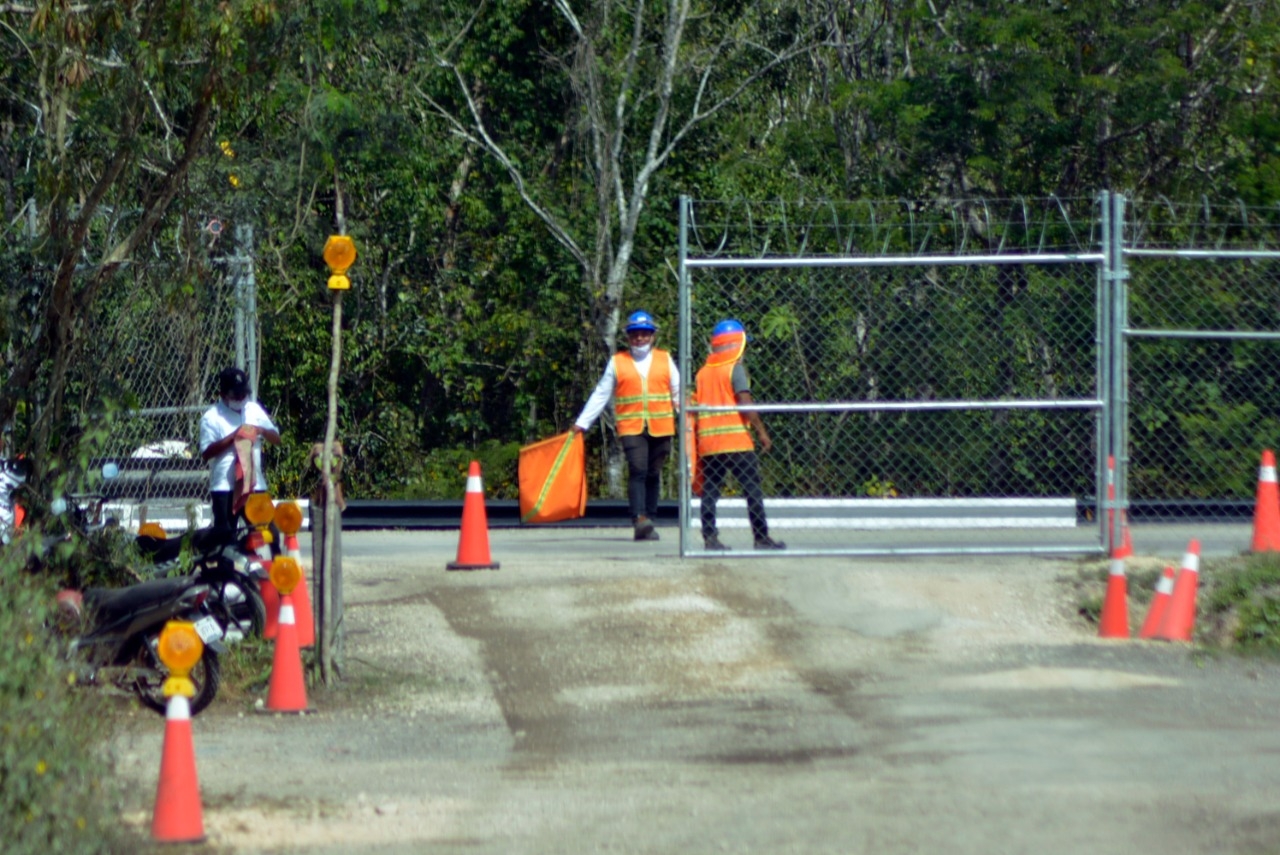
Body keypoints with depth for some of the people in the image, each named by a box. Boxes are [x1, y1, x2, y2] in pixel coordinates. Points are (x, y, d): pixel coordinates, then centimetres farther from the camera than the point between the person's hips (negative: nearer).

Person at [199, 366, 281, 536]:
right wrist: (233, 437, -17)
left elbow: (277, 439, 15)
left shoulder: (254, 410, 11)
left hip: (255, 484, 4)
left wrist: (262, 431, -6)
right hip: (224, 486, -4)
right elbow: (206, 453, -13)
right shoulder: (212, 417, -4)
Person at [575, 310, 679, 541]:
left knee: (653, 475, 6)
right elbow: (600, 395, 9)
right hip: (631, 427, -2)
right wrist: (582, 423, 6)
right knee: (637, 471, -17)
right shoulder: (617, 362, 8)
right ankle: (639, 518, -26)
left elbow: (679, 393, 15)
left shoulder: (665, 360, 12)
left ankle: (649, 519, 11)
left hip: (661, 427, 2)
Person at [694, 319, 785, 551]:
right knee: (752, 488, -2)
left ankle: (709, 537, -2)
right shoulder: (735, 368, -4)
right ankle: (761, 537, -4)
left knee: (709, 490, 6)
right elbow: (745, 402, -14)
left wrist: (697, 443, 18)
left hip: (707, 442, 6)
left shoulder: (702, 372, 14)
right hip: (736, 441, -6)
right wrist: (761, 431, -12)